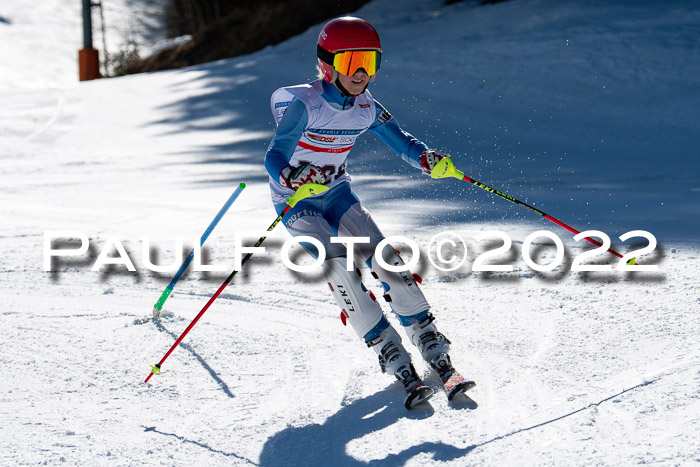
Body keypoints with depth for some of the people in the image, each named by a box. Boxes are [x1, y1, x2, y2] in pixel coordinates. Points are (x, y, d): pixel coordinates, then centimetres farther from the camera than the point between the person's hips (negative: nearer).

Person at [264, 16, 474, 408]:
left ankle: (439, 359, -8)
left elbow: (400, 141, 4)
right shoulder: (304, 106, -23)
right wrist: (291, 176, -50)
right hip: (296, 203, -5)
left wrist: (426, 158, -18)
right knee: (339, 269, -25)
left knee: (387, 261, -13)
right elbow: (275, 157, -27)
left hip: (337, 194, 5)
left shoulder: (366, 108, -6)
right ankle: (398, 365, -21)